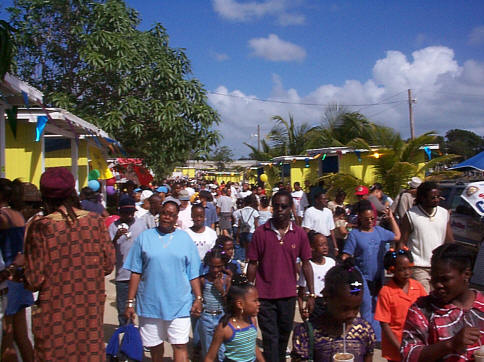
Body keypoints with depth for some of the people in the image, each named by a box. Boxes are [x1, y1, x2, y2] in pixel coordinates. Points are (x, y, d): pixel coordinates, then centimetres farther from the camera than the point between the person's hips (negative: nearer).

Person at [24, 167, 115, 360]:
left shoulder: (40, 227, -13)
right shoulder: (95, 221, -5)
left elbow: (35, 280, -12)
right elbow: (108, 265, 1)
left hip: (54, 311, -3)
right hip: (91, 308, 3)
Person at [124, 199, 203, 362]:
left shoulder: (185, 238, 4)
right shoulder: (144, 237, 3)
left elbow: (193, 273, 5)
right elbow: (136, 273, 2)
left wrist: (198, 298, -1)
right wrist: (130, 302, -1)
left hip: (179, 303, -1)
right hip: (150, 303, 1)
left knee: (180, 345, -2)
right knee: (154, 346, 13)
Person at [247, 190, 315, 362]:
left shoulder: (299, 233, -2)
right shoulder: (261, 232, -7)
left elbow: (305, 264, 3)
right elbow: (253, 264, -3)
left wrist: (311, 294, 1)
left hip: (289, 295, 3)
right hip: (265, 295, -2)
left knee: (284, 335, 20)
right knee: (270, 338, 3)